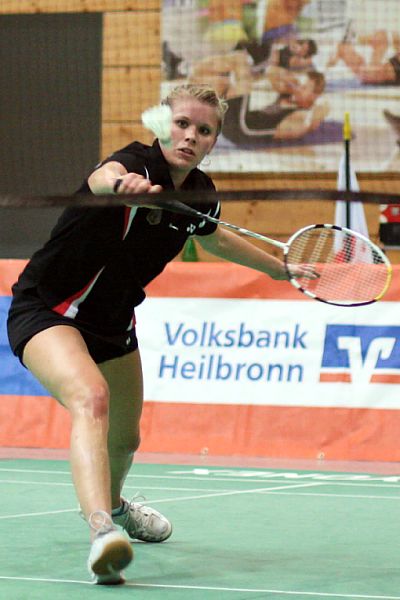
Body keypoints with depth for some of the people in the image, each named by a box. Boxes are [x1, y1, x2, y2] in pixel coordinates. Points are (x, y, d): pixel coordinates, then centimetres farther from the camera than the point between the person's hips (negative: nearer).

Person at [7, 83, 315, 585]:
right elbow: (102, 177, -53)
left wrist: (280, 268, 32)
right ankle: (102, 531, -51)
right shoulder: (139, 164, -26)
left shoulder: (199, 192, -3)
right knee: (90, 397, -36)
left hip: (113, 322, 8)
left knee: (125, 438, 23)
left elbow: (216, 240, 22)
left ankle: (114, 505, 57)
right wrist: (119, 183, -77)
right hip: (46, 311, -8)